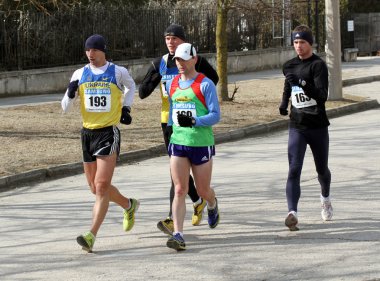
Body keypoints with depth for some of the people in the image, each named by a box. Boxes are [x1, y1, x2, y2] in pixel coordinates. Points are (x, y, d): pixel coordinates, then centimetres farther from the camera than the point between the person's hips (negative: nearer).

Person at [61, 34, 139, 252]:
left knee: (102, 186, -15)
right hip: (87, 133, 5)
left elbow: (131, 86, 22)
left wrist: (126, 107, 8)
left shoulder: (118, 72, -2)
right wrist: (71, 94, -13)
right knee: (96, 188, 13)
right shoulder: (80, 74, 5)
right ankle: (129, 205, 40)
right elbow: (65, 108, 7)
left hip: (109, 133, -5)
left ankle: (91, 236, -19)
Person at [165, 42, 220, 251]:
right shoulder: (172, 84, 9)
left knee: (203, 191, 9)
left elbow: (215, 115, -11)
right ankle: (178, 235, -14)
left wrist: (195, 121, -25)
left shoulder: (205, 84, -7)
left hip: (202, 143, -3)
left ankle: (212, 205, 46)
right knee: (180, 190, -9)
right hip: (178, 142, 3)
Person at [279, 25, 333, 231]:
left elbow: (322, 96, -24)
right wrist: (284, 102, 11)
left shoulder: (318, 65, -12)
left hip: (318, 127, -3)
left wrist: (302, 84, -36)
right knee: (294, 170, -15)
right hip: (297, 127, 3)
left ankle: (325, 198, 47)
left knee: (322, 169, 15)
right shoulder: (290, 66, 5)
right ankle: (292, 212, -27)